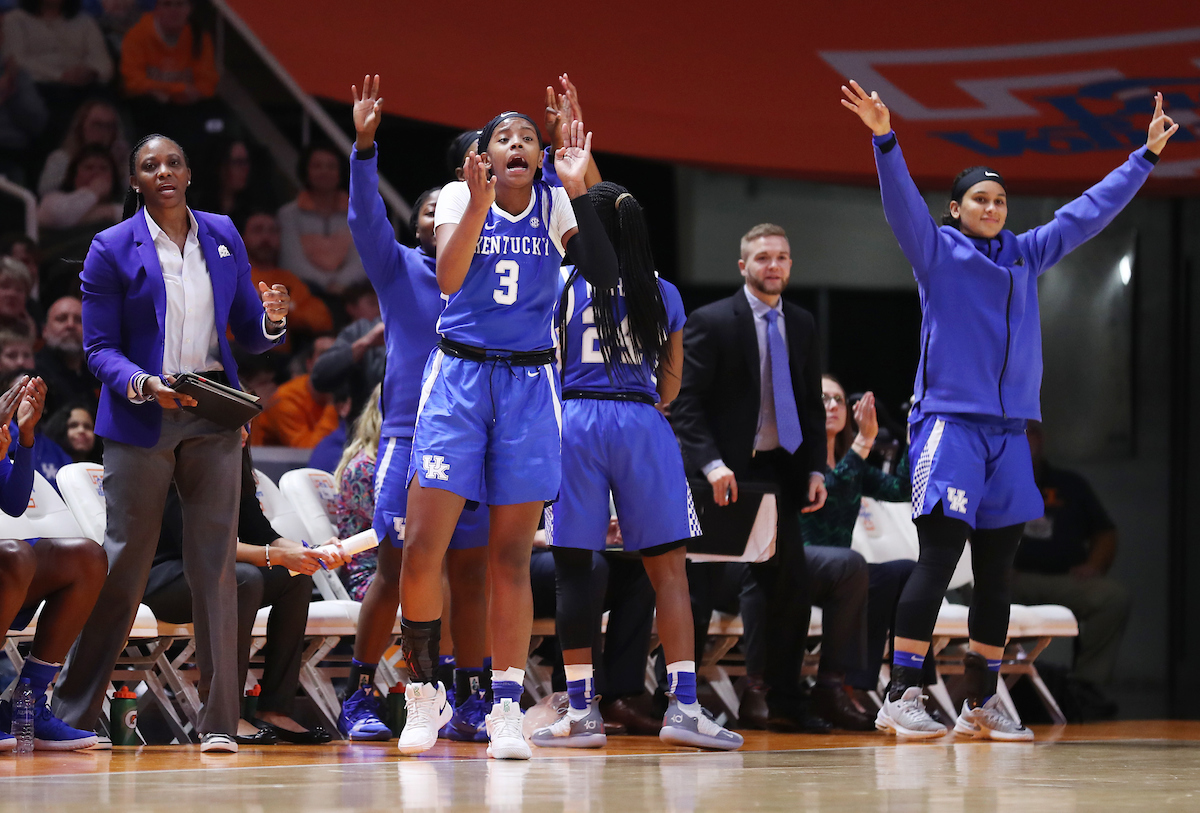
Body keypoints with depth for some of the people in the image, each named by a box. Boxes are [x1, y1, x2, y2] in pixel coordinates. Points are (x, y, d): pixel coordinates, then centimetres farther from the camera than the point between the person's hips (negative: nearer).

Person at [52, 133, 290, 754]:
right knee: (123, 562, -2)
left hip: (212, 419, 3)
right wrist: (143, 385, -21)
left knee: (215, 563, -2)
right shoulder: (112, 249, 0)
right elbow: (99, 349, -3)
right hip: (139, 420, -3)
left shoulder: (222, 236, 10)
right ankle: (73, 712, 10)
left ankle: (218, 720, 1)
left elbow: (248, 333, 13)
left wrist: (271, 320, -9)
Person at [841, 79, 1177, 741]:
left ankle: (981, 704, 14)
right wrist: (884, 140, -31)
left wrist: (1147, 155, 25)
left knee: (997, 573, 7)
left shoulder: (1024, 257, 16)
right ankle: (901, 698, -12)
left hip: (1009, 428, 6)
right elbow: (902, 204, -15)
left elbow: (1091, 210, 23)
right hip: (949, 420, -6)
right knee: (937, 560, -12)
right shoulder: (937, 252, 2)